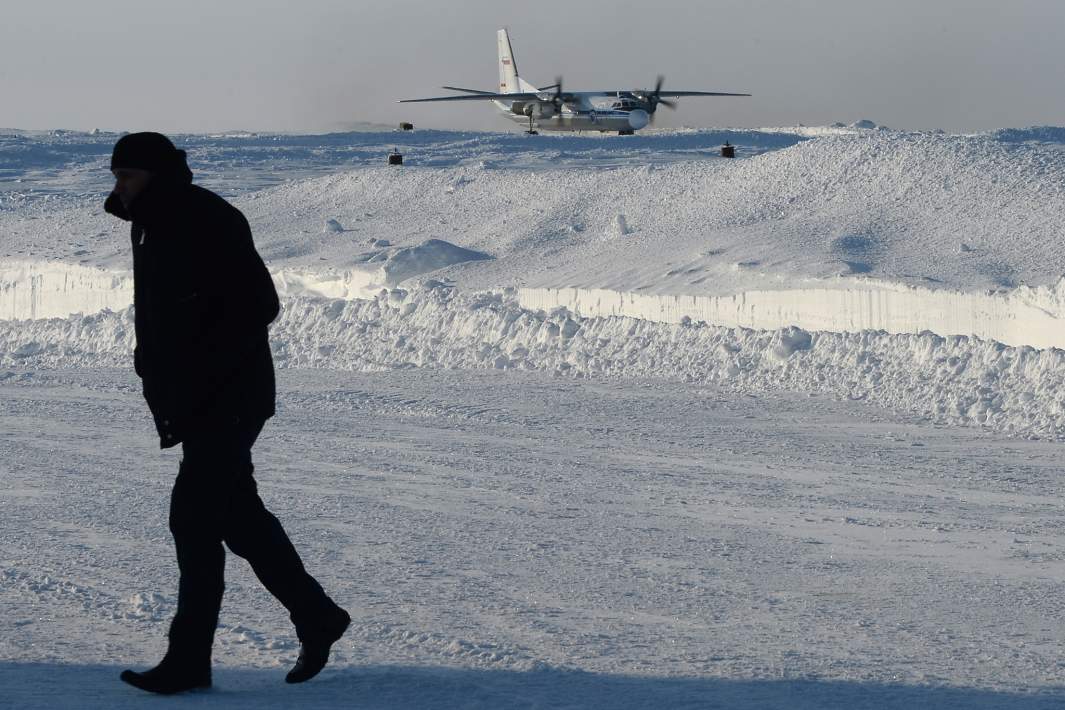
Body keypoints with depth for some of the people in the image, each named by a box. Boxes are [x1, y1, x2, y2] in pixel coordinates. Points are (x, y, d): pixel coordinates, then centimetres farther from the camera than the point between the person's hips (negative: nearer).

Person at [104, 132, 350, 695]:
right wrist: (157, 381, 6)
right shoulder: (155, 227, 12)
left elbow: (256, 306, -23)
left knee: (194, 519, -10)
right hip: (193, 403, 10)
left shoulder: (209, 221, -17)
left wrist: (194, 384, -24)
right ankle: (316, 618, 25)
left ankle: (189, 659, -6)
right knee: (239, 516, 14)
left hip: (229, 400, -10)